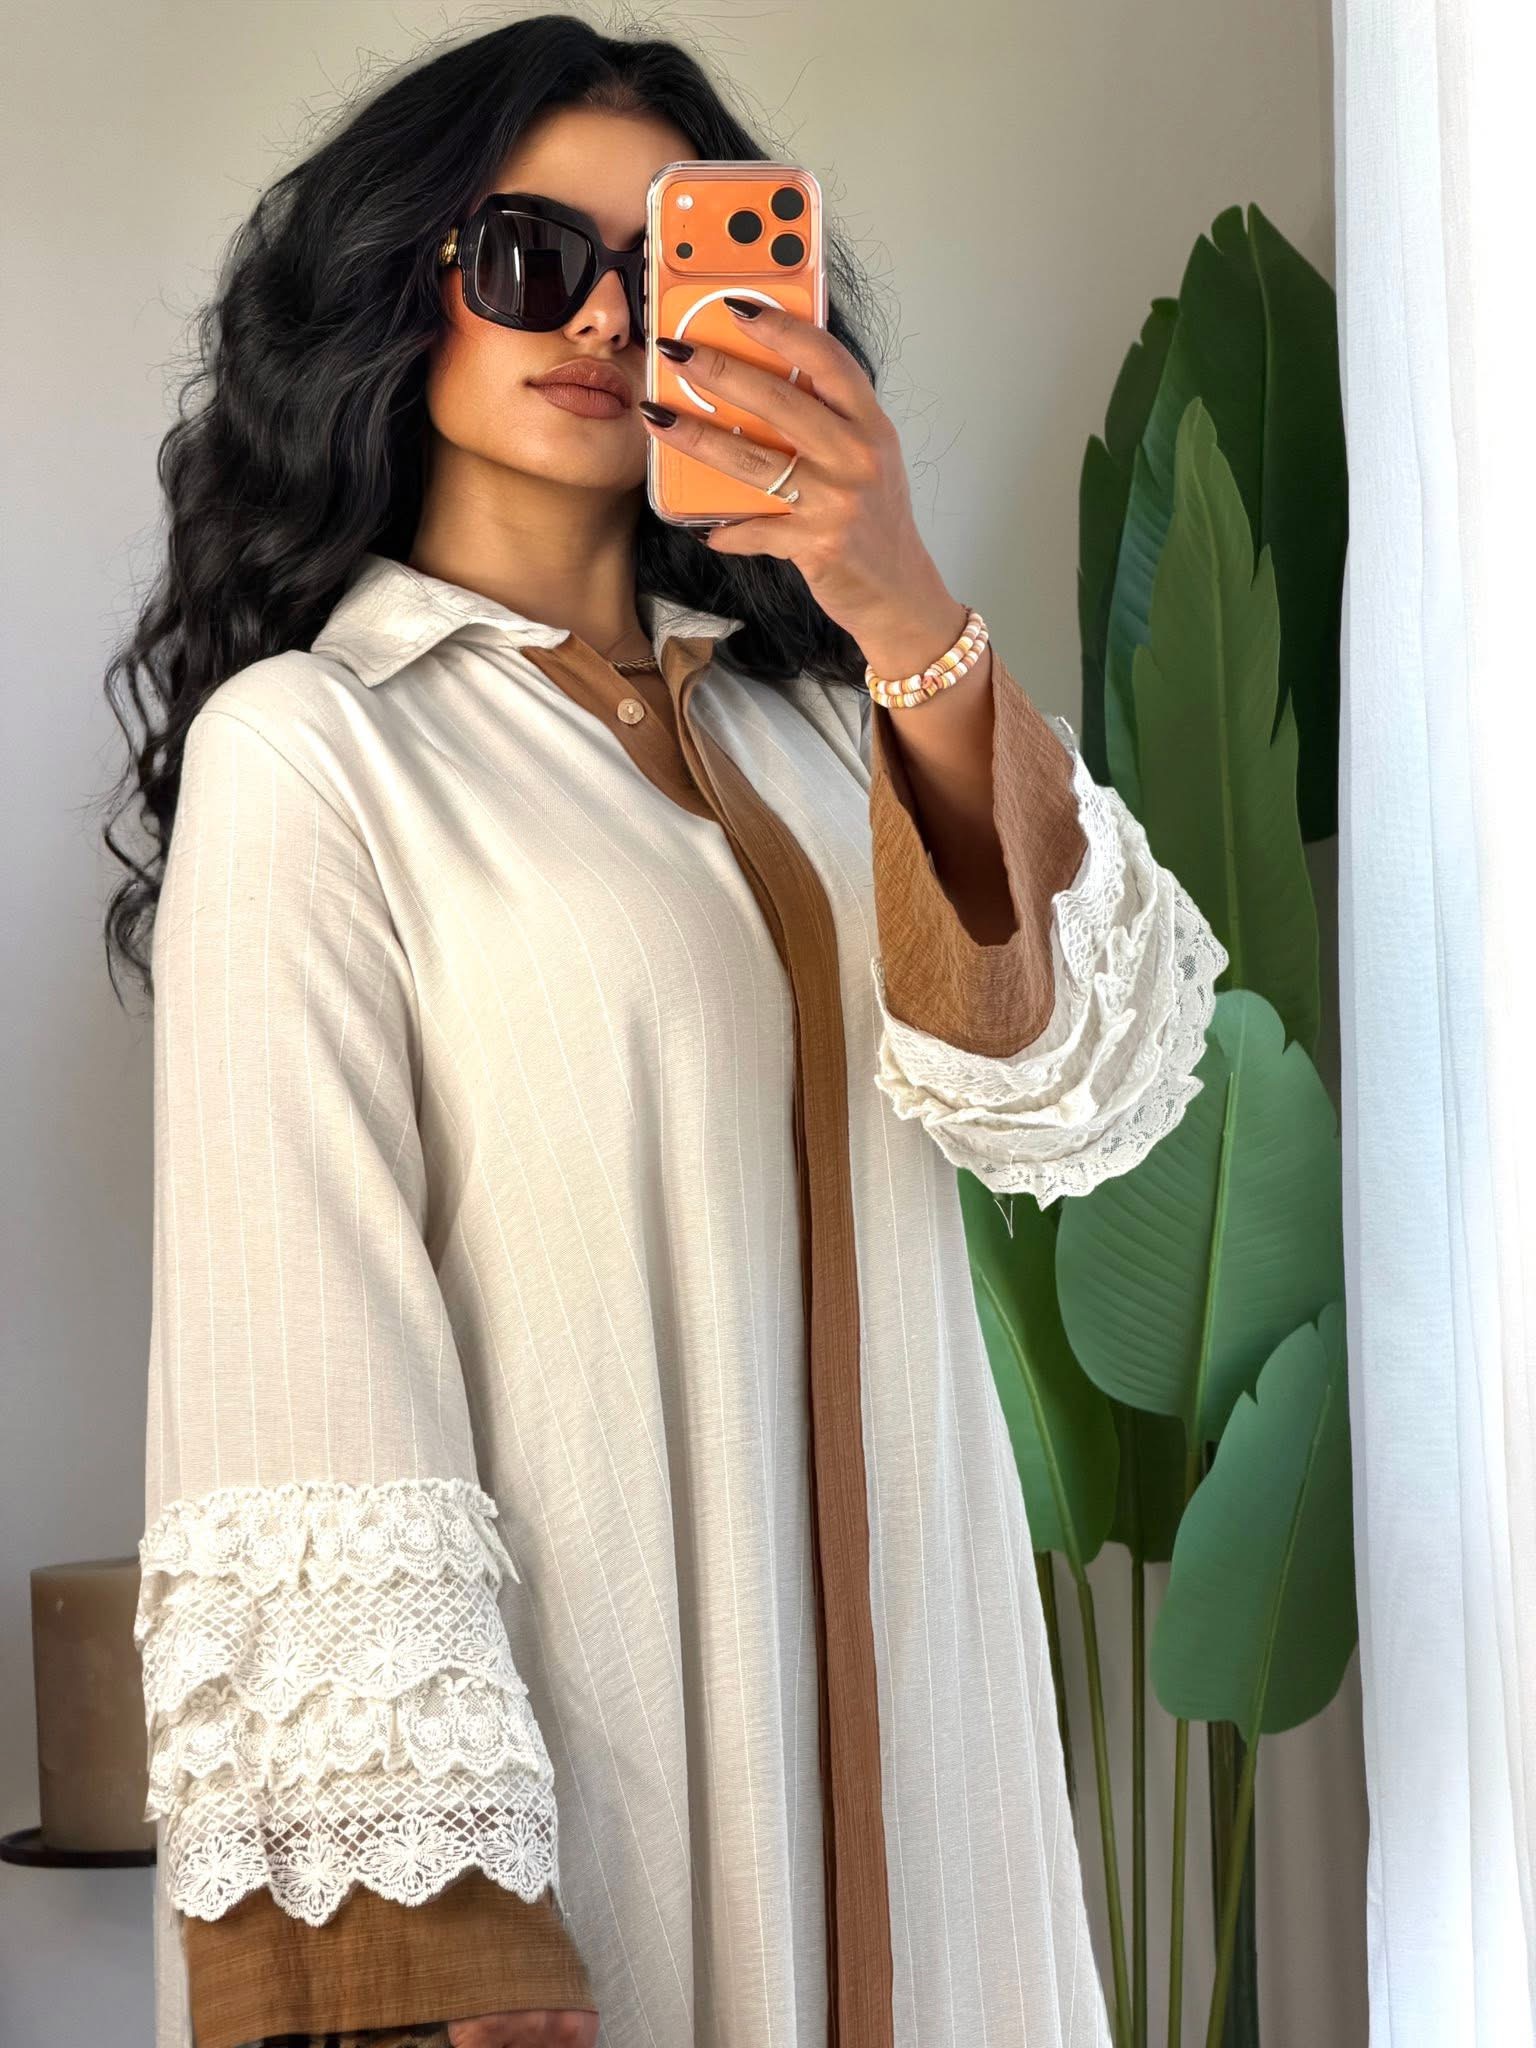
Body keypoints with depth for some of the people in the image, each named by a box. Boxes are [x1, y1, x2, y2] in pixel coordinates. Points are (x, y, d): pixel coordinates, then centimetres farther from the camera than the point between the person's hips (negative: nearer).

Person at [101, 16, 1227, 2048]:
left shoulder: (808, 713, 11)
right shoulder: (310, 741, -6)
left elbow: (1078, 1098, -5)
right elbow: (293, 1334, -14)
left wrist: (920, 635, -20)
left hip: (896, 1704, 5)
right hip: (551, 1724, -5)